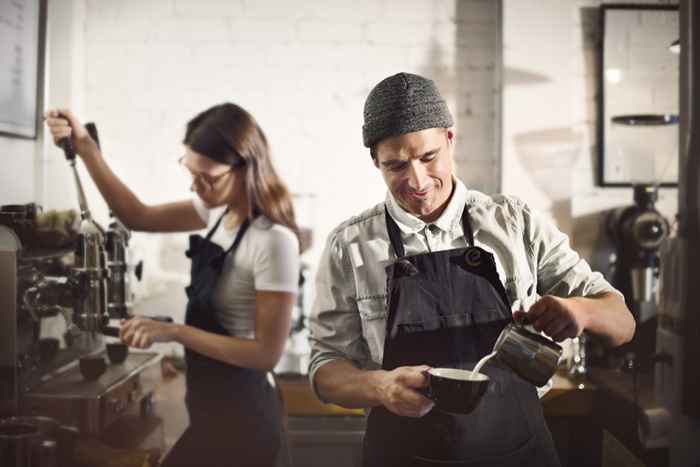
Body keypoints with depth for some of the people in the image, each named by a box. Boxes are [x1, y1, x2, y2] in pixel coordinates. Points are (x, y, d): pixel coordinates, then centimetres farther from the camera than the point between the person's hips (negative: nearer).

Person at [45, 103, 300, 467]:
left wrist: (173, 332, -25)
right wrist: (85, 148, -1)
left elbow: (267, 353, -23)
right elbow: (138, 217, 9)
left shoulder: (273, 241, -24)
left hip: (238, 416, -8)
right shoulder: (221, 209, 1)